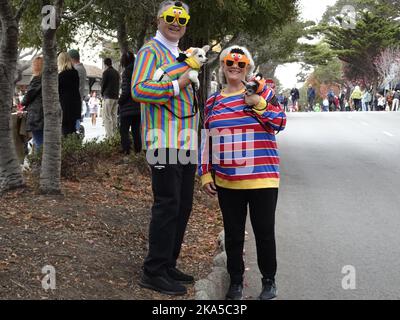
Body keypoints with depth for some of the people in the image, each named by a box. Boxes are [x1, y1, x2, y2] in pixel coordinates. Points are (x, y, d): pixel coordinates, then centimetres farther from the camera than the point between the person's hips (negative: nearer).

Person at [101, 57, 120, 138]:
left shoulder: (106, 72, -7)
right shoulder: (116, 72, 14)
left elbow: (103, 84, -3)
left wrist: (102, 94, 12)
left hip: (108, 96, -7)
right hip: (116, 96, 7)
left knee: (107, 116, -7)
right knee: (114, 116, 11)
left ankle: (109, 135, -14)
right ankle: (114, 134, 11)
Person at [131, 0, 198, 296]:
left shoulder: (182, 55, 23)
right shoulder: (151, 51, -5)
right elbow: (138, 90, -21)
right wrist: (177, 86, -19)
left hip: (186, 142, 9)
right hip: (165, 142, -9)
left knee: (183, 206, 11)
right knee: (167, 205, -8)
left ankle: (168, 266, 22)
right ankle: (154, 272, 0)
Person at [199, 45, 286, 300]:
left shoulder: (261, 93, 2)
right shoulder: (213, 102, 10)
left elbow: (280, 122, -6)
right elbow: (207, 141, 13)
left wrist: (259, 104, -20)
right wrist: (205, 174, 8)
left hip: (262, 179, -3)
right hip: (226, 181, 3)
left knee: (265, 231, 4)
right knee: (233, 233, 11)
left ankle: (269, 281, 22)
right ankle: (236, 281, 26)